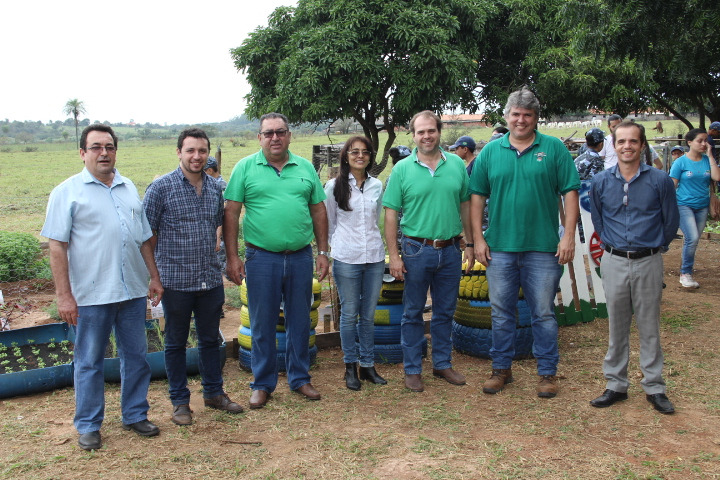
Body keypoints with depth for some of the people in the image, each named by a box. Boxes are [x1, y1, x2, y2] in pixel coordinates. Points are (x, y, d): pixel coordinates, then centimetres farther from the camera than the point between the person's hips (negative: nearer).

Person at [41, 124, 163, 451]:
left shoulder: (129, 188, 12)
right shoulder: (68, 192, -3)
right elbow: (57, 246, -7)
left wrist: (154, 276, 11)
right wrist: (64, 295, -12)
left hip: (133, 291, 5)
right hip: (91, 295, -4)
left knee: (136, 356, 12)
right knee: (89, 362, 7)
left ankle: (135, 415, 28)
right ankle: (88, 426, 22)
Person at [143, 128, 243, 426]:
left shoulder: (215, 188, 6)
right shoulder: (161, 187, -8)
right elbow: (147, 234, -6)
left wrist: (219, 262, 13)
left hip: (211, 279, 4)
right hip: (176, 281, -4)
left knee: (211, 339, 16)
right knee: (176, 343, 10)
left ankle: (214, 392, 31)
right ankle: (179, 401, 24)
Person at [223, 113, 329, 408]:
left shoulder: (306, 168, 8)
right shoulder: (245, 168, 0)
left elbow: (318, 212, 11)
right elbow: (231, 214, -2)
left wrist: (323, 252, 6)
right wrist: (232, 257, -7)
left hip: (300, 258, 2)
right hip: (261, 258, -2)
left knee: (300, 322, 13)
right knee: (262, 325, 8)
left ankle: (300, 379, 29)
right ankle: (263, 384, 23)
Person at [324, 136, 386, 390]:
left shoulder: (377, 185, 7)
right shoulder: (334, 186, -1)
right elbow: (328, 223, 7)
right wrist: (335, 247, 6)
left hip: (375, 257, 3)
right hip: (346, 259, -3)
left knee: (369, 315, 10)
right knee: (349, 314, 5)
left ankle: (367, 365, 22)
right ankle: (350, 367, 18)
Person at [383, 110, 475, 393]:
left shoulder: (457, 164, 4)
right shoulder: (402, 169, -4)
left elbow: (465, 206, 10)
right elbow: (391, 213, -5)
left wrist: (470, 244, 8)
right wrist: (393, 255, -9)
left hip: (450, 250, 3)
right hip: (417, 250, -2)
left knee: (445, 311, 14)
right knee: (413, 313, 8)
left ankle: (443, 364, 30)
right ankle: (412, 370, 20)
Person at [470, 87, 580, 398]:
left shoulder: (554, 149, 1)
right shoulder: (491, 151, 5)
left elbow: (570, 192, -1)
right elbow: (477, 196, 6)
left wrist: (569, 235, -9)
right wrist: (478, 238, 0)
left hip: (543, 248, -2)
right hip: (499, 248, 2)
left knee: (544, 314, 8)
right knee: (501, 313, 12)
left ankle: (547, 372, 22)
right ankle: (502, 368, 28)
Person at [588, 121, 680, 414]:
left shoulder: (660, 180, -3)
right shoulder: (600, 182, 2)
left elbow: (671, 221, 6)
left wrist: (654, 247, 11)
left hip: (648, 263, -1)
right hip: (613, 262, 2)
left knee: (649, 327, 6)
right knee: (616, 327, 9)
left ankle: (654, 387, 18)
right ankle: (616, 385, 19)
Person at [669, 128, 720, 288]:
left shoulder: (707, 160, 6)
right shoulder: (681, 162, -4)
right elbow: (672, 185, -4)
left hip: (702, 206, 4)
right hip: (684, 205, -4)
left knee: (692, 240, 8)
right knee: (692, 238, -17)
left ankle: (687, 271, 20)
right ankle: (685, 273, -5)